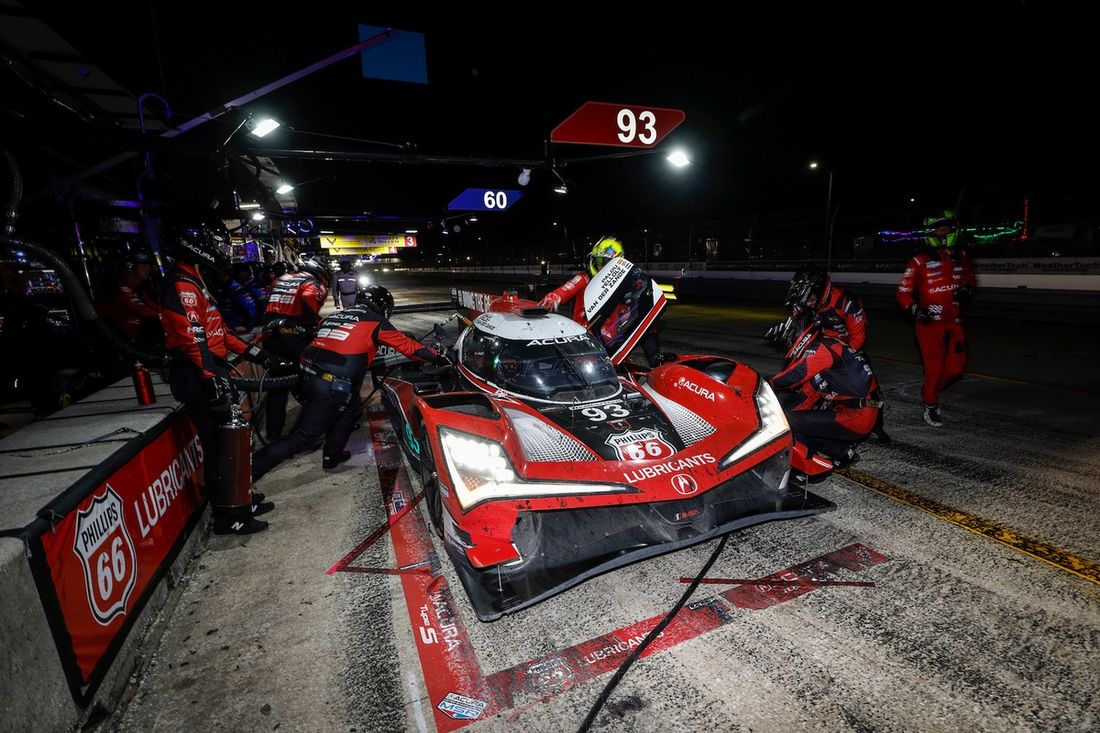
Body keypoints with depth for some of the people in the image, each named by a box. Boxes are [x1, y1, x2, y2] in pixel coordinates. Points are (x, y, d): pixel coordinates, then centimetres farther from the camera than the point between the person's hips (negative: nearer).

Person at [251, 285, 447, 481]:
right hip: (332, 389, -8)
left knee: (351, 407, 27)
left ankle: (332, 455, 34)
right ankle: (250, 469, 0)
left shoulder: (334, 316, 20)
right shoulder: (375, 321, 2)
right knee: (301, 439, -1)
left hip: (309, 377, 8)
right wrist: (437, 357, 14)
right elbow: (406, 344, 4)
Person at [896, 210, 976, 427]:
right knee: (935, 368, -2)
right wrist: (916, 310, -20)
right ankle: (930, 406, 17)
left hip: (955, 322, 5)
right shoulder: (920, 261, -7)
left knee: (956, 367, 6)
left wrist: (967, 290, 0)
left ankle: (929, 391, 31)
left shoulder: (962, 256, 9)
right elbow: (903, 292, -6)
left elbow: (971, 280, 23)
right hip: (930, 322, -5)